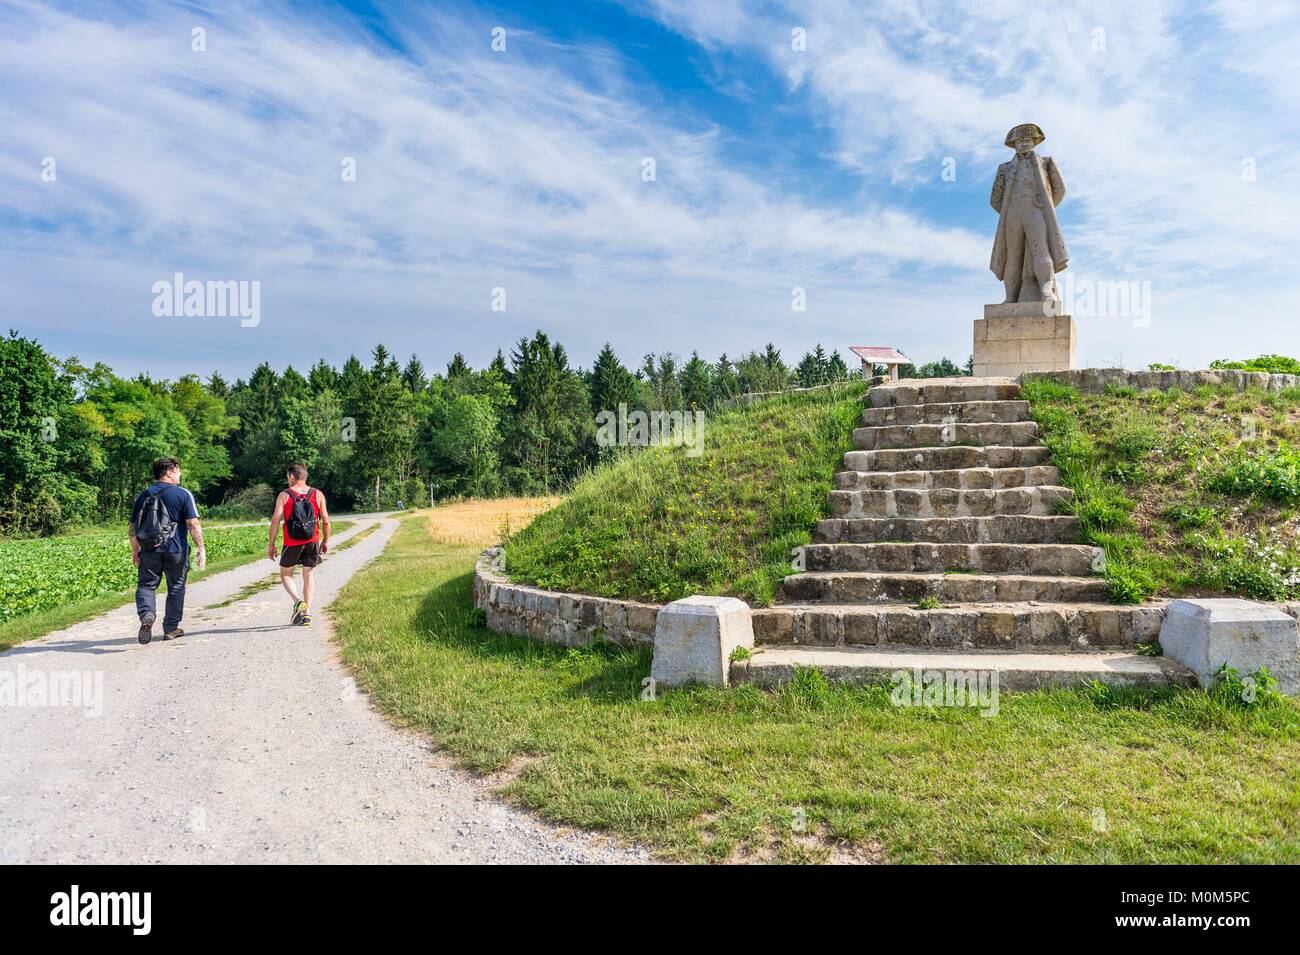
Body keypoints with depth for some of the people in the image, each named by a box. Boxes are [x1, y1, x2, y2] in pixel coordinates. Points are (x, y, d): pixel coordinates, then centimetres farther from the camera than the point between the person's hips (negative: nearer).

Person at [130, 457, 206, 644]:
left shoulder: (143, 495, 9)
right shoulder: (183, 494, -4)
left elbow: (132, 527, 11)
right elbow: (193, 525, -11)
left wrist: (135, 551, 20)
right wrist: (201, 548, -7)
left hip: (149, 550, 3)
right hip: (176, 550, -2)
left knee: (146, 585, 5)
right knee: (176, 588, 10)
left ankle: (146, 615, -24)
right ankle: (171, 628, 16)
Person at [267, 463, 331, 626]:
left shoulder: (284, 495, -3)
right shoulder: (318, 494, 3)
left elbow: (276, 520, -7)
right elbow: (326, 520, 2)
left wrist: (271, 544, -1)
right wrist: (326, 541, 14)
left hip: (292, 543, -2)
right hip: (312, 541, 2)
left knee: (285, 574, 14)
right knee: (309, 575, 9)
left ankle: (298, 601, -9)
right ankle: (307, 613, 4)